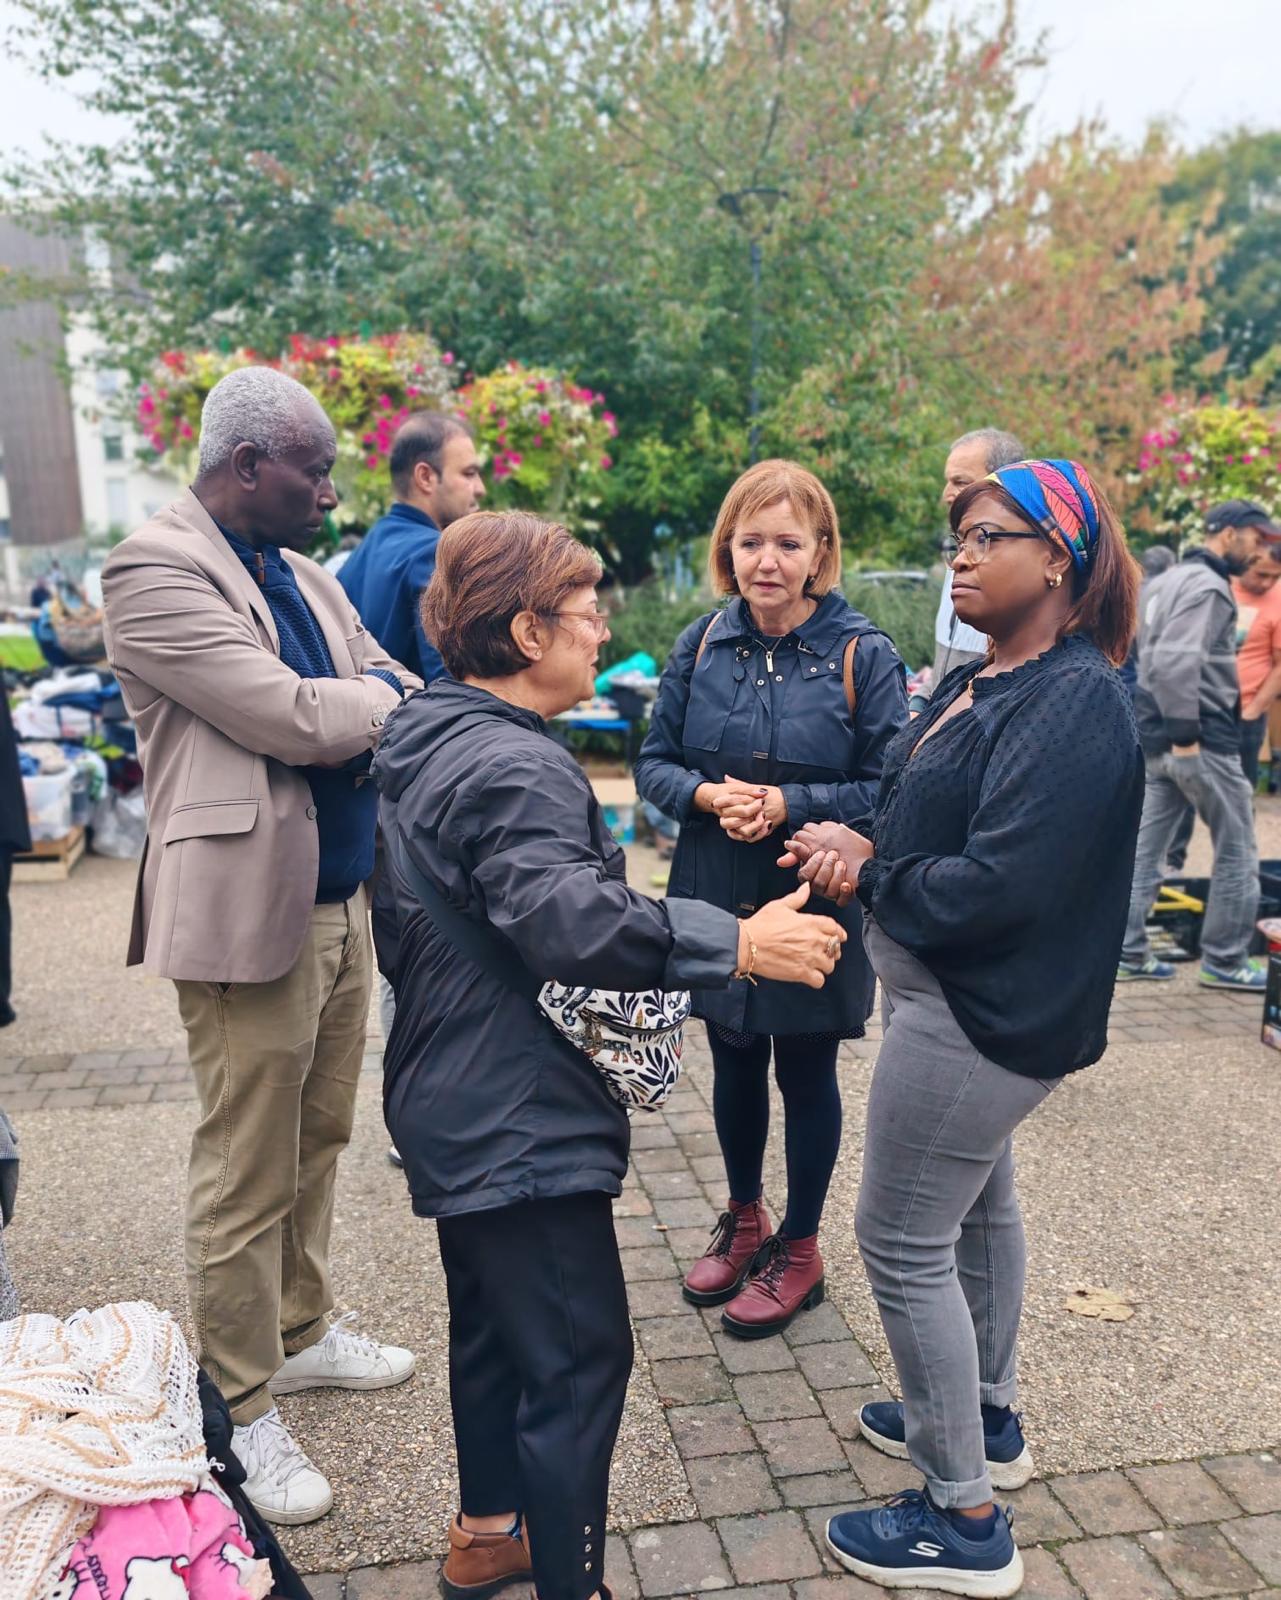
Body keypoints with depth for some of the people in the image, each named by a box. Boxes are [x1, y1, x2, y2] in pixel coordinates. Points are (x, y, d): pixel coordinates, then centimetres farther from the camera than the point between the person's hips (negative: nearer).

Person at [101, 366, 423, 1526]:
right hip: (252, 913, -8)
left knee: (317, 1142, 20)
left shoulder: (309, 578, 13)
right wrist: (384, 695, -3)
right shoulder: (156, 569, -12)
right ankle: (242, 1409, 22)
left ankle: (302, 1331, 39)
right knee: (247, 1177, 4)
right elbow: (297, 719, -20)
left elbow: (402, 696, 14)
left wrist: (373, 699, -8)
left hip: (344, 903, 8)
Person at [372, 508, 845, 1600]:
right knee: (579, 1361, 3)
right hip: (521, 1124, -11)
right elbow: (571, 923, -37)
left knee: (493, 1327, 25)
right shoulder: (513, 768, -24)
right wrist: (739, 944, -34)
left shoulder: (430, 740, 8)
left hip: (458, 1110, 11)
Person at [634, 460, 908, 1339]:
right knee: (734, 1063, 19)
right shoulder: (702, 645, -1)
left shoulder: (863, 654, -11)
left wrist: (790, 803, -24)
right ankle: (744, 1219, 43)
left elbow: (888, 791, -12)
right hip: (716, 900, 4)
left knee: (806, 1074, 13)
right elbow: (654, 762, 2)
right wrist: (710, 795, -18)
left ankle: (800, 1248, 34)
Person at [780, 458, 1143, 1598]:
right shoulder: (984, 682, 7)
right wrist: (862, 852, -9)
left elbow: (999, 886, -28)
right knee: (977, 1206, 23)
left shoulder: (1074, 704, -22)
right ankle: (987, 1418, 45)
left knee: (903, 1241, 0)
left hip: (980, 1017, -10)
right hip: (957, 1000, 10)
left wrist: (869, 872, -15)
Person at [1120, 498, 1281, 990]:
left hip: (1157, 737, 9)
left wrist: (1170, 728, 19)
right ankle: (1225, 961, 11)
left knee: (1145, 848, 10)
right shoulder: (1207, 585, -14)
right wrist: (1186, 732, -22)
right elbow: (1177, 662, -26)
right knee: (1237, 851, 4)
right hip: (1202, 738, -9)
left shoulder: (1171, 580, 16)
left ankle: (1128, 954, 13)